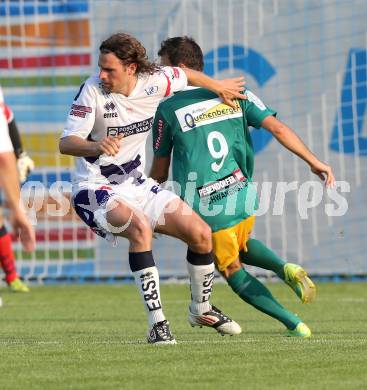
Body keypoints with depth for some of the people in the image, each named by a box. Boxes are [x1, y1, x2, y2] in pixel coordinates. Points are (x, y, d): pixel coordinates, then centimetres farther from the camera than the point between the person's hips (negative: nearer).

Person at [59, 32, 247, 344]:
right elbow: (66, 143, -25)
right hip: (96, 189, -5)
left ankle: (200, 309, 24)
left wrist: (219, 86, 30)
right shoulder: (93, 91, -20)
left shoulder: (154, 82, -8)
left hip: (136, 184, 6)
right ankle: (156, 322, -29)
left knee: (201, 233, -2)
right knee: (140, 226, -34)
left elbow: (184, 75, 15)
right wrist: (96, 146, -46)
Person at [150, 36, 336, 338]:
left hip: (207, 208, -4)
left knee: (233, 272, 15)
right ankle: (285, 268, 2)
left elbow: (160, 172, 4)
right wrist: (314, 161, 0)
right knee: (242, 247, 33)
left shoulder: (167, 110, -4)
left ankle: (294, 324, 4)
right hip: (243, 196, 4)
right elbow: (277, 127, -5)